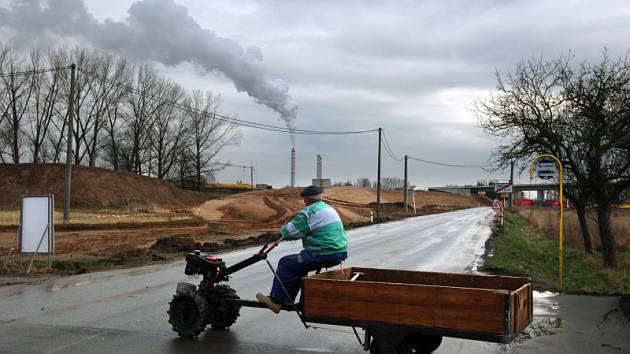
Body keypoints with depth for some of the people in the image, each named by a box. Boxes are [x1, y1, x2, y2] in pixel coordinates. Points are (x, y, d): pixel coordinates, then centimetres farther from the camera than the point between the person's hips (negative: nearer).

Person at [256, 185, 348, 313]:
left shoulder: (308, 212, -12)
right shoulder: (329, 208, 18)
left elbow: (289, 232, -12)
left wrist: (283, 229, 13)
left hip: (324, 255, -9)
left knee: (285, 264, 3)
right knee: (297, 264, 25)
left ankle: (275, 301, 12)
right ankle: (288, 298, 30)